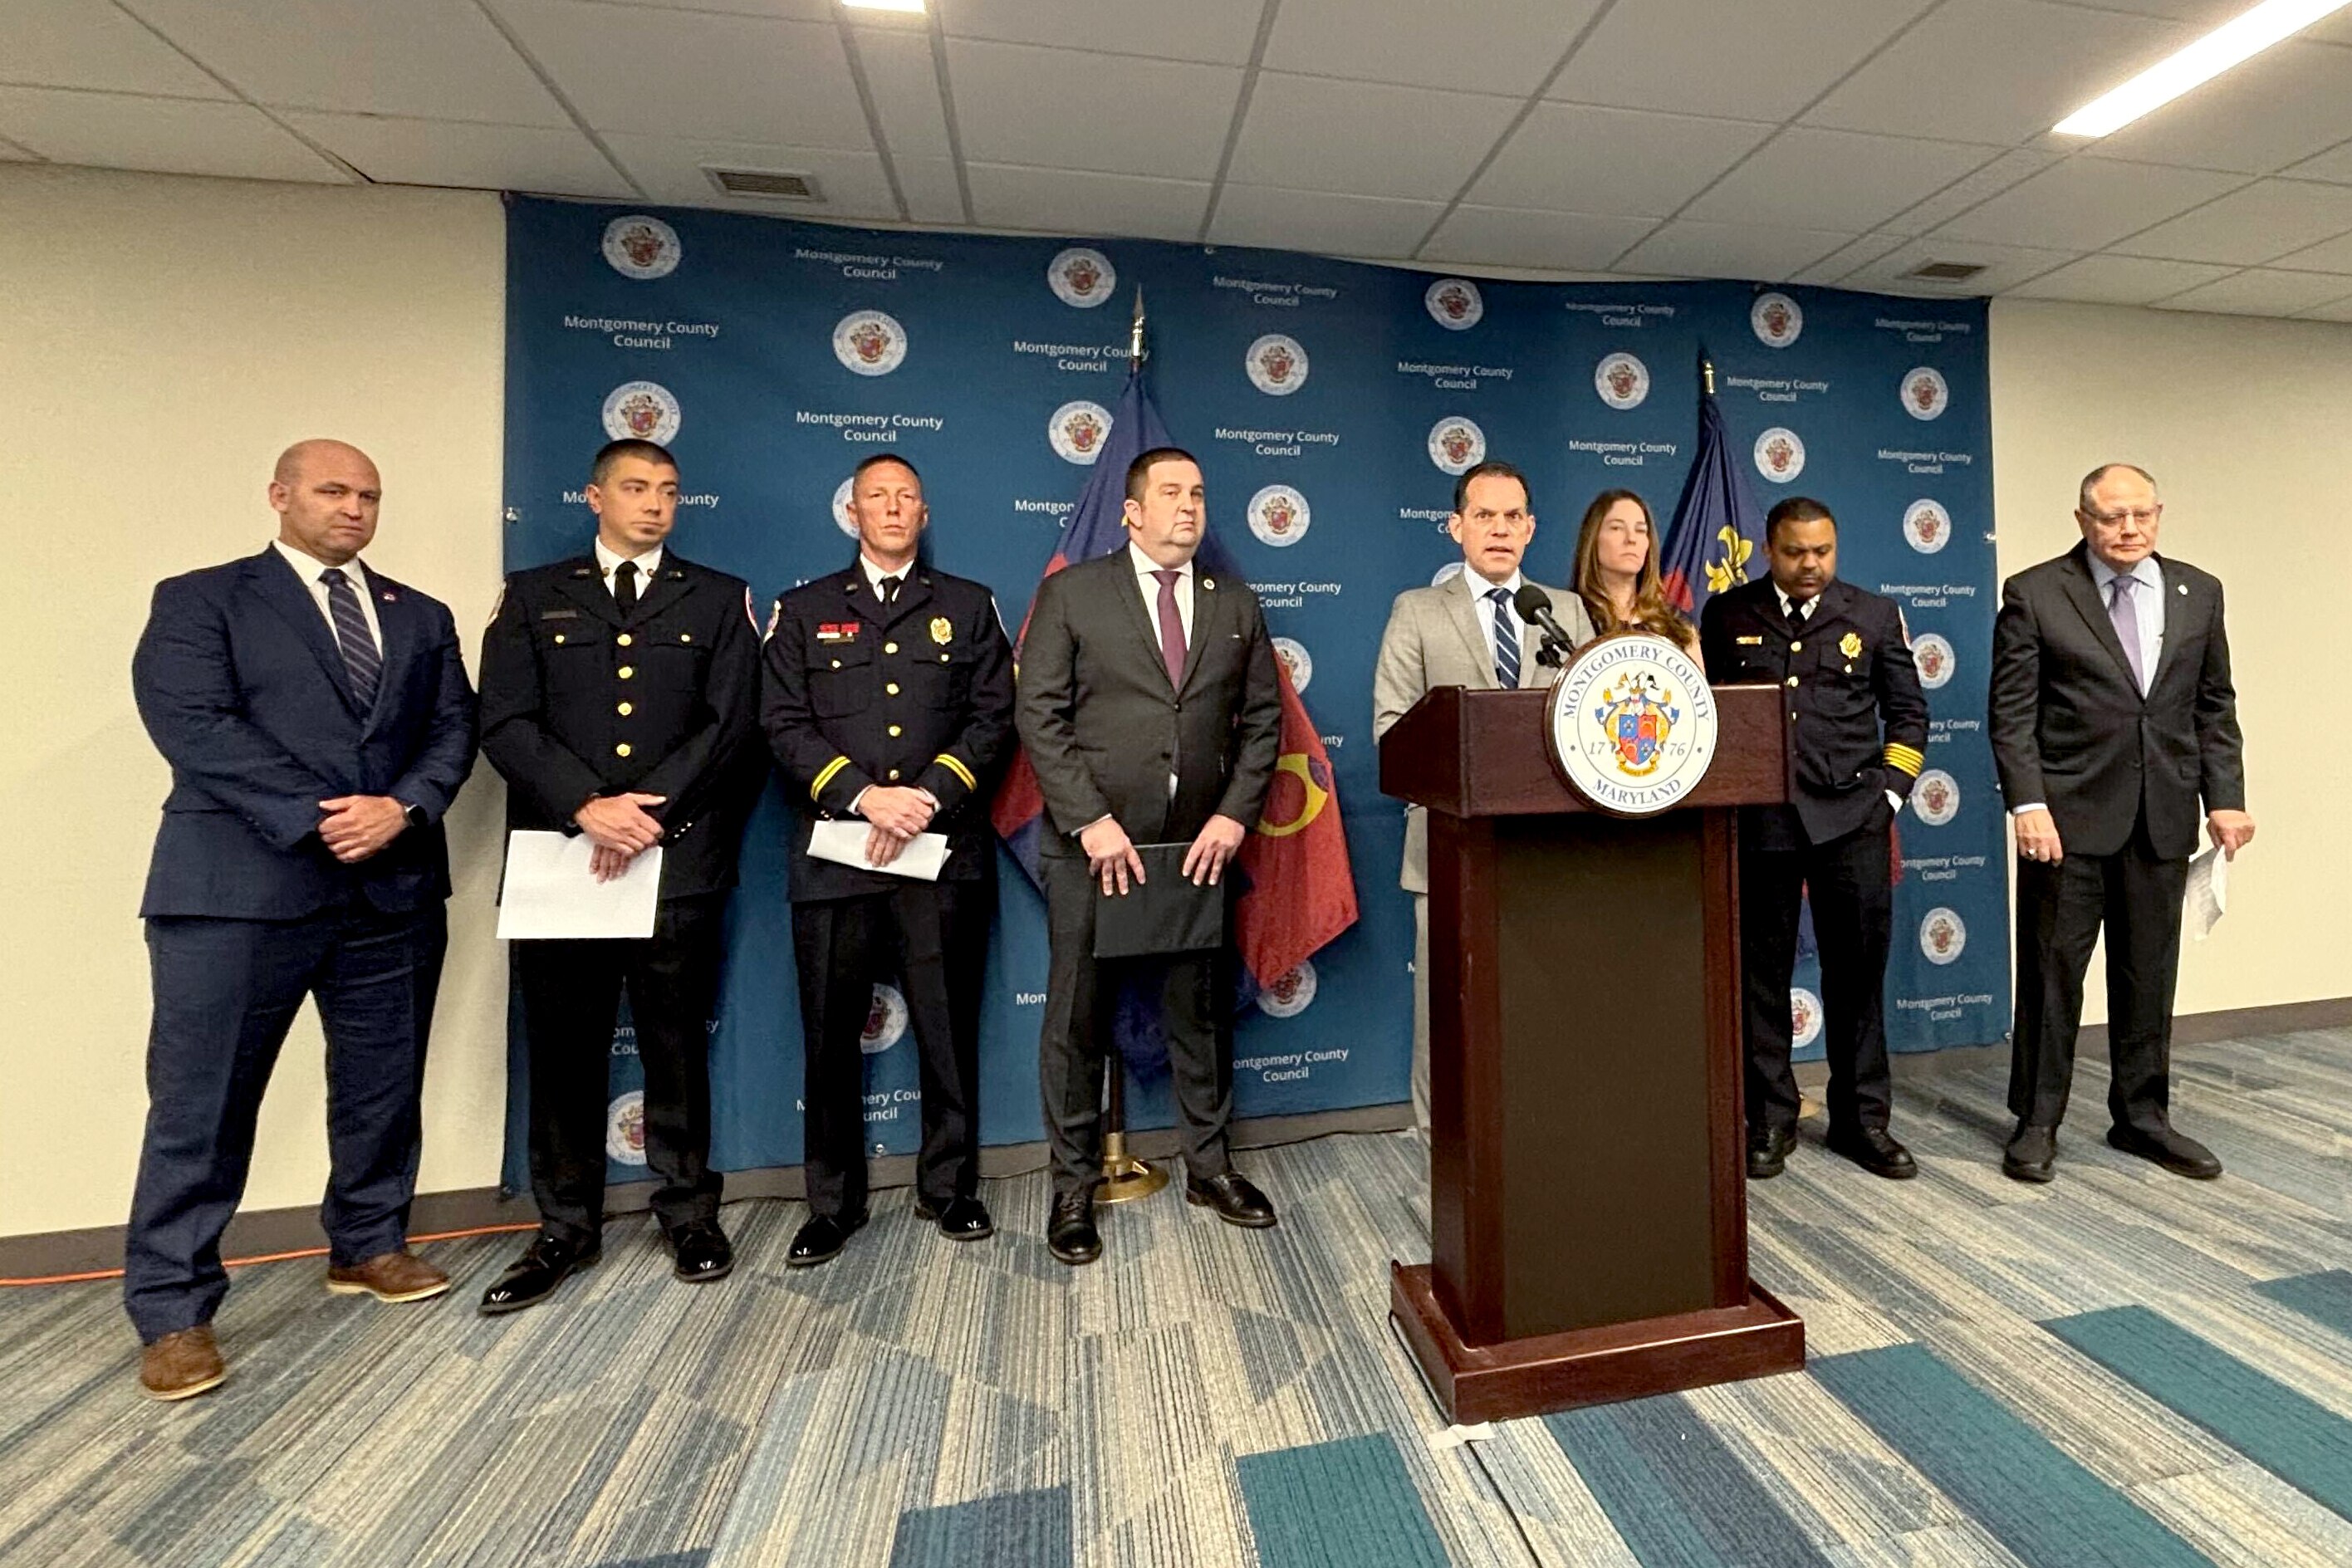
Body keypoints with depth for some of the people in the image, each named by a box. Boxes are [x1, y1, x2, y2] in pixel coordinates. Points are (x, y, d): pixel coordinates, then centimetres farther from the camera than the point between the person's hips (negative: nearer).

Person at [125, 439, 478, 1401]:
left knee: (384, 1090, 13)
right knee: (201, 1103, 2)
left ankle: (368, 1246, 31)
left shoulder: (421, 618, 15)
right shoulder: (200, 600, 4)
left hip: (394, 887, 4)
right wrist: (316, 819, -18)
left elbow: (453, 729, 6)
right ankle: (173, 1310, 18)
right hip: (239, 885, -3)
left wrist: (404, 807, -12)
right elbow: (191, 724, -10)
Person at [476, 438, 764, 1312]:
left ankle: (690, 1216, 22)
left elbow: (731, 725, -1)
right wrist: (588, 807, -13)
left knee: (677, 1043, 7)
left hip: (681, 856, -1)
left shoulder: (719, 600, 11)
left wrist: (650, 811, -11)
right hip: (559, 856, 2)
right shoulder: (533, 597, 13)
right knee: (562, 1048, 9)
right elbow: (505, 723, 2)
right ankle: (566, 1229, 25)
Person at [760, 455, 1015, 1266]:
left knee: (948, 1028, 7)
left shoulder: (969, 607, 12)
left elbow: (993, 718, 2)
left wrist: (928, 797, -11)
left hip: (945, 849, 0)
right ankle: (833, 1204, 25)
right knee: (831, 1036, 8)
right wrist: (864, 796, -12)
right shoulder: (805, 611, 13)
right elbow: (784, 724, 3)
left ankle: (950, 1187, 25)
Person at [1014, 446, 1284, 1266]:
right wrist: (1090, 820, -12)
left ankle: (1208, 1165, 32)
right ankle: (1074, 1186, 24)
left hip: (1202, 844, 3)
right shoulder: (1071, 591, 3)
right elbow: (1039, 714, -4)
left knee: (1201, 1011, 13)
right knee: (1078, 1020, 6)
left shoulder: (1236, 605, 13)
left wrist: (1234, 814, -4)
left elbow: (1262, 720, 10)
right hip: (1094, 844, -2)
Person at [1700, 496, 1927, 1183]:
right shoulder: (1728, 615, 7)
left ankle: (1862, 1119, 22)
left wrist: (1889, 790, 2)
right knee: (1762, 971, 5)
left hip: (1852, 815, 1)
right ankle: (1771, 1120, 18)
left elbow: (1908, 710, 13)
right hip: (1758, 817, -1)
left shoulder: (1874, 615, 10)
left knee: (1859, 969, 6)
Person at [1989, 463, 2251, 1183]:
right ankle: (2036, 1122, 14)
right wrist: (2028, 803, -15)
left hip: (2164, 814, 5)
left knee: (2148, 972, 12)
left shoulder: (2198, 592, 10)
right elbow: (2012, 713, -7)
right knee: (2053, 969, 2)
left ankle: (2142, 1116, 27)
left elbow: (2215, 706, 12)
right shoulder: (2034, 593, -4)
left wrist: (2224, 797, 4)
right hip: (2068, 812, -4)